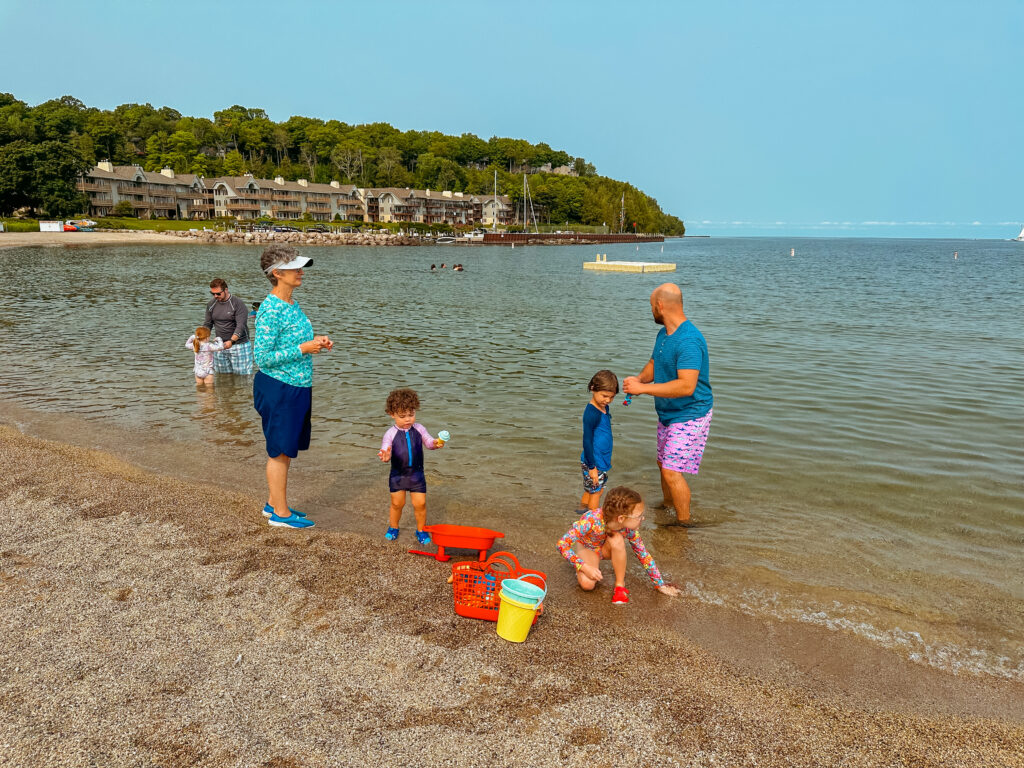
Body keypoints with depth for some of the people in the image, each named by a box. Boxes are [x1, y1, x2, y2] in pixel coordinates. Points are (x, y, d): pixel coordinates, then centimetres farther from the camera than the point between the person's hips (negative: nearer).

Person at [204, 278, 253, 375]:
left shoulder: (238, 304, -11)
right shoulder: (211, 305, 8)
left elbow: (241, 326, -19)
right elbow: (207, 324, 13)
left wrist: (231, 341, -34)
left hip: (239, 344, -5)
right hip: (220, 345, 5)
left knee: (243, 374, -7)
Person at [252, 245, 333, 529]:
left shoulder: (292, 304, 9)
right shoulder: (270, 309, -19)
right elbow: (262, 357, -20)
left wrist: (315, 342, 3)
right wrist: (303, 349, -22)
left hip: (297, 388, 9)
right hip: (278, 389, -9)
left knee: (284, 450, 18)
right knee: (279, 451, 3)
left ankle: (273, 504, 32)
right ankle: (280, 513, 16)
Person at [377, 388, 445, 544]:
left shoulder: (419, 429, -3)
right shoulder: (391, 434, -11)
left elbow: (428, 442, -3)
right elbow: (385, 450, -17)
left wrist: (435, 444, -26)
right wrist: (385, 456, -41)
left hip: (416, 474, 1)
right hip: (397, 474, -1)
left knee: (420, 503, 0)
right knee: (397, 503, 9)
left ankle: (421, 529, 21)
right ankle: (393, 527, 33)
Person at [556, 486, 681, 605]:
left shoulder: (629, 528, -28)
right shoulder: (592, 520, -41)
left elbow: (644, 555, -13)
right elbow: (562, 544, -35)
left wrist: (660, 585, -7)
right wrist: (585, 567, -38)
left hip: (605, 549, 3)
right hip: (586, 548, -2)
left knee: (617, 539, -33)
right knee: (587, 583, -30)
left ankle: (620, 585, -16)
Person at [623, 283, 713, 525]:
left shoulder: (689, 340, -27)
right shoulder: (664, 334, 5)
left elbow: (686, 386, -34)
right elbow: (654, 364, 20)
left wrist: (643, 388, -30)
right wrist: (639, 378, -4)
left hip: (690, 416, -10)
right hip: (668, 414, 10)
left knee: (672, 471, -12)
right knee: (663, 463, 22)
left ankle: (684, 524, 3)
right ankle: (667, 506, 44)